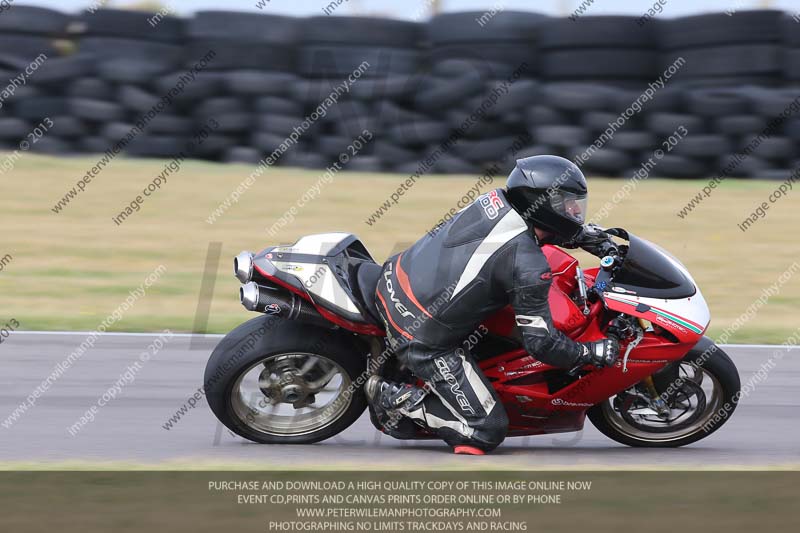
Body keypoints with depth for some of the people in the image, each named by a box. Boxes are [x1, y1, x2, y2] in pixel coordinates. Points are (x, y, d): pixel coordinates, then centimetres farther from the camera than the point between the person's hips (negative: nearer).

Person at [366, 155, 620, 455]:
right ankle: (395, 400, -1)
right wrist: (592, 354, -3)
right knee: (486, 432, -1)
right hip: (424, 339, -8)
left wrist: (589, 236, 21)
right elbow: (540, 342, -17)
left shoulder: (496, 200, 1)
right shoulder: (529, 266, -21)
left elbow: (536, 227, 25)